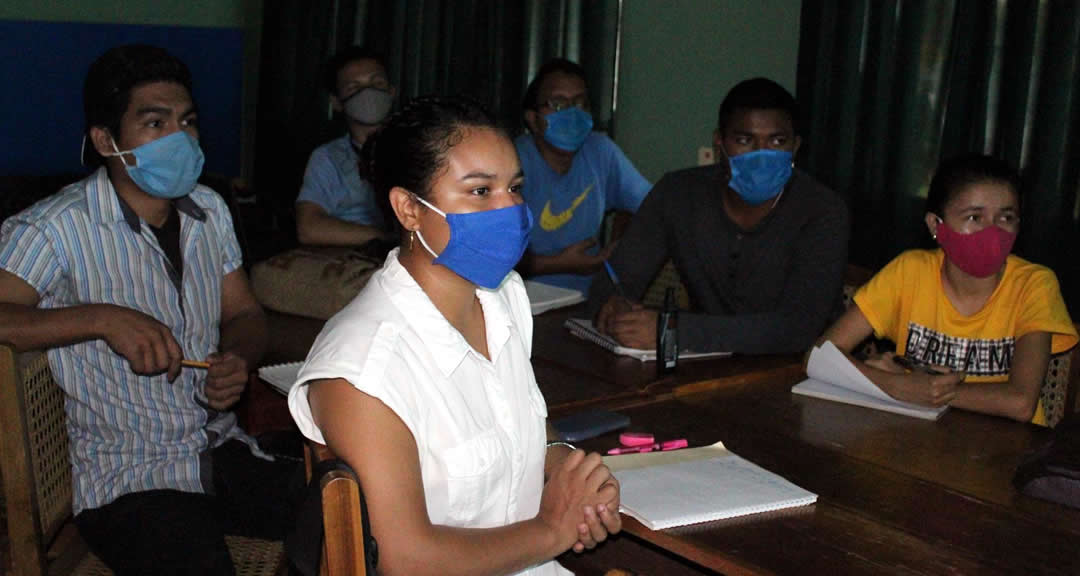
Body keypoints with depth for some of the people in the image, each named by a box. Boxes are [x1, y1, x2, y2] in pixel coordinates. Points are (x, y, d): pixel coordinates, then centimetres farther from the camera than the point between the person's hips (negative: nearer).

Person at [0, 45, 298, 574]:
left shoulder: (209, 211, 10)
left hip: (223, 449, 6)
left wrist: (238, 361, -6)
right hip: (128, 480, -6)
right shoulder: (57, 230, -12)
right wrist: (103, 319, -29)